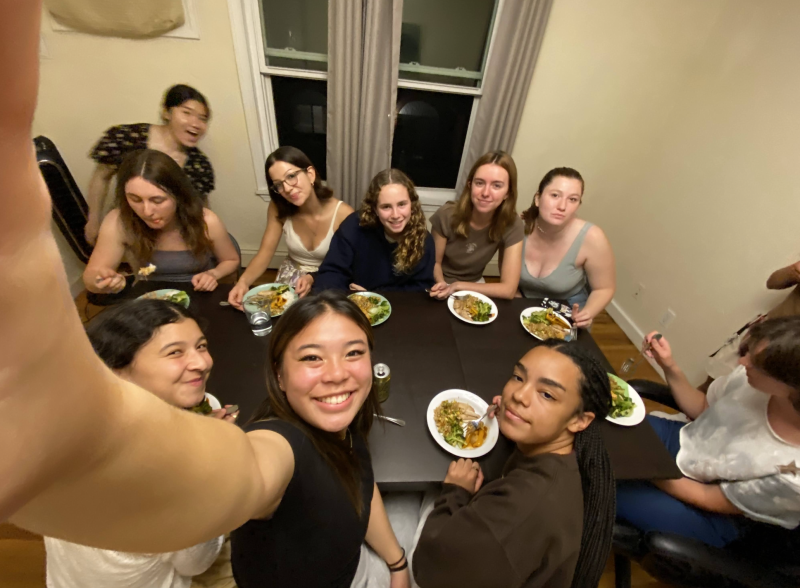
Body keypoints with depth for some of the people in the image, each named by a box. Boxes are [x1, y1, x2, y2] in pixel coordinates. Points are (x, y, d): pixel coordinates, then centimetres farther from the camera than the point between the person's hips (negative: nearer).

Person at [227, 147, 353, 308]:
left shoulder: (343, 214, -21)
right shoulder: (278, 208, -9)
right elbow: (264, 253, -9)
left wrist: (313, 279, -28)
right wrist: (243, 281, -27)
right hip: (290, 278, 3)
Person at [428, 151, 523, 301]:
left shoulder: (512, 225, -18)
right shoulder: (446, 215, -20)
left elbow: (508, 289, -18)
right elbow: (435, 262, -6)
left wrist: (457, 286, -23)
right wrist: (442, 286, -26)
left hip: (473, 286, 1)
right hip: (443, 282, -1)